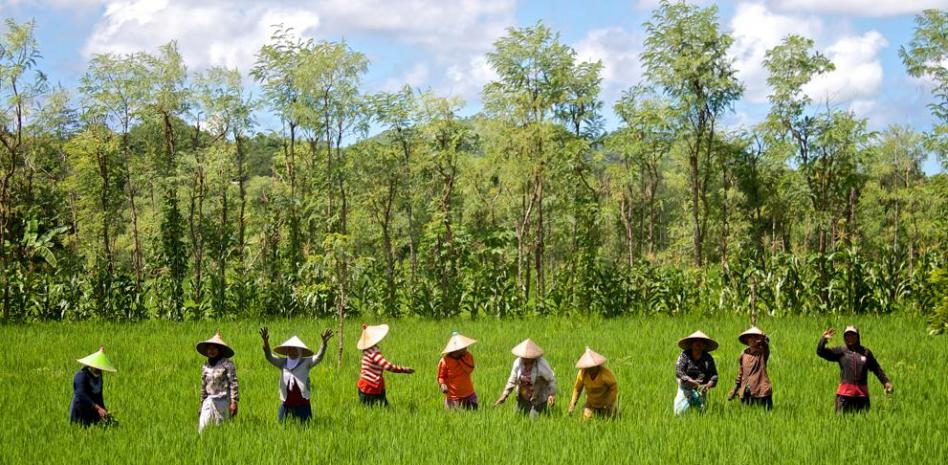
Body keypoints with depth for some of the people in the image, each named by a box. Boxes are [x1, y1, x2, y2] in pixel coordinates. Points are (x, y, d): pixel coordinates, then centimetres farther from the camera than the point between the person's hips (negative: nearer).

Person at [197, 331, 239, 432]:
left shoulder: (227, 364, -6)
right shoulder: (205, 366, 11)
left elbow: (233, 384, -10)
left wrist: (234, 402, -15)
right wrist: (201, 405, 20)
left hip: (223, 401, -5)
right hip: (209, 401, 5)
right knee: (202, 428, -6)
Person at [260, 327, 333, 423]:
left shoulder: (305, 363, 2)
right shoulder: (282, 363, 7)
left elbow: (318, 357, -10)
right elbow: (269, 357, -3)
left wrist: (324, 343, -26)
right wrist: (266, 342, -21)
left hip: (302, 405, -2)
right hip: (286, 405, 2)